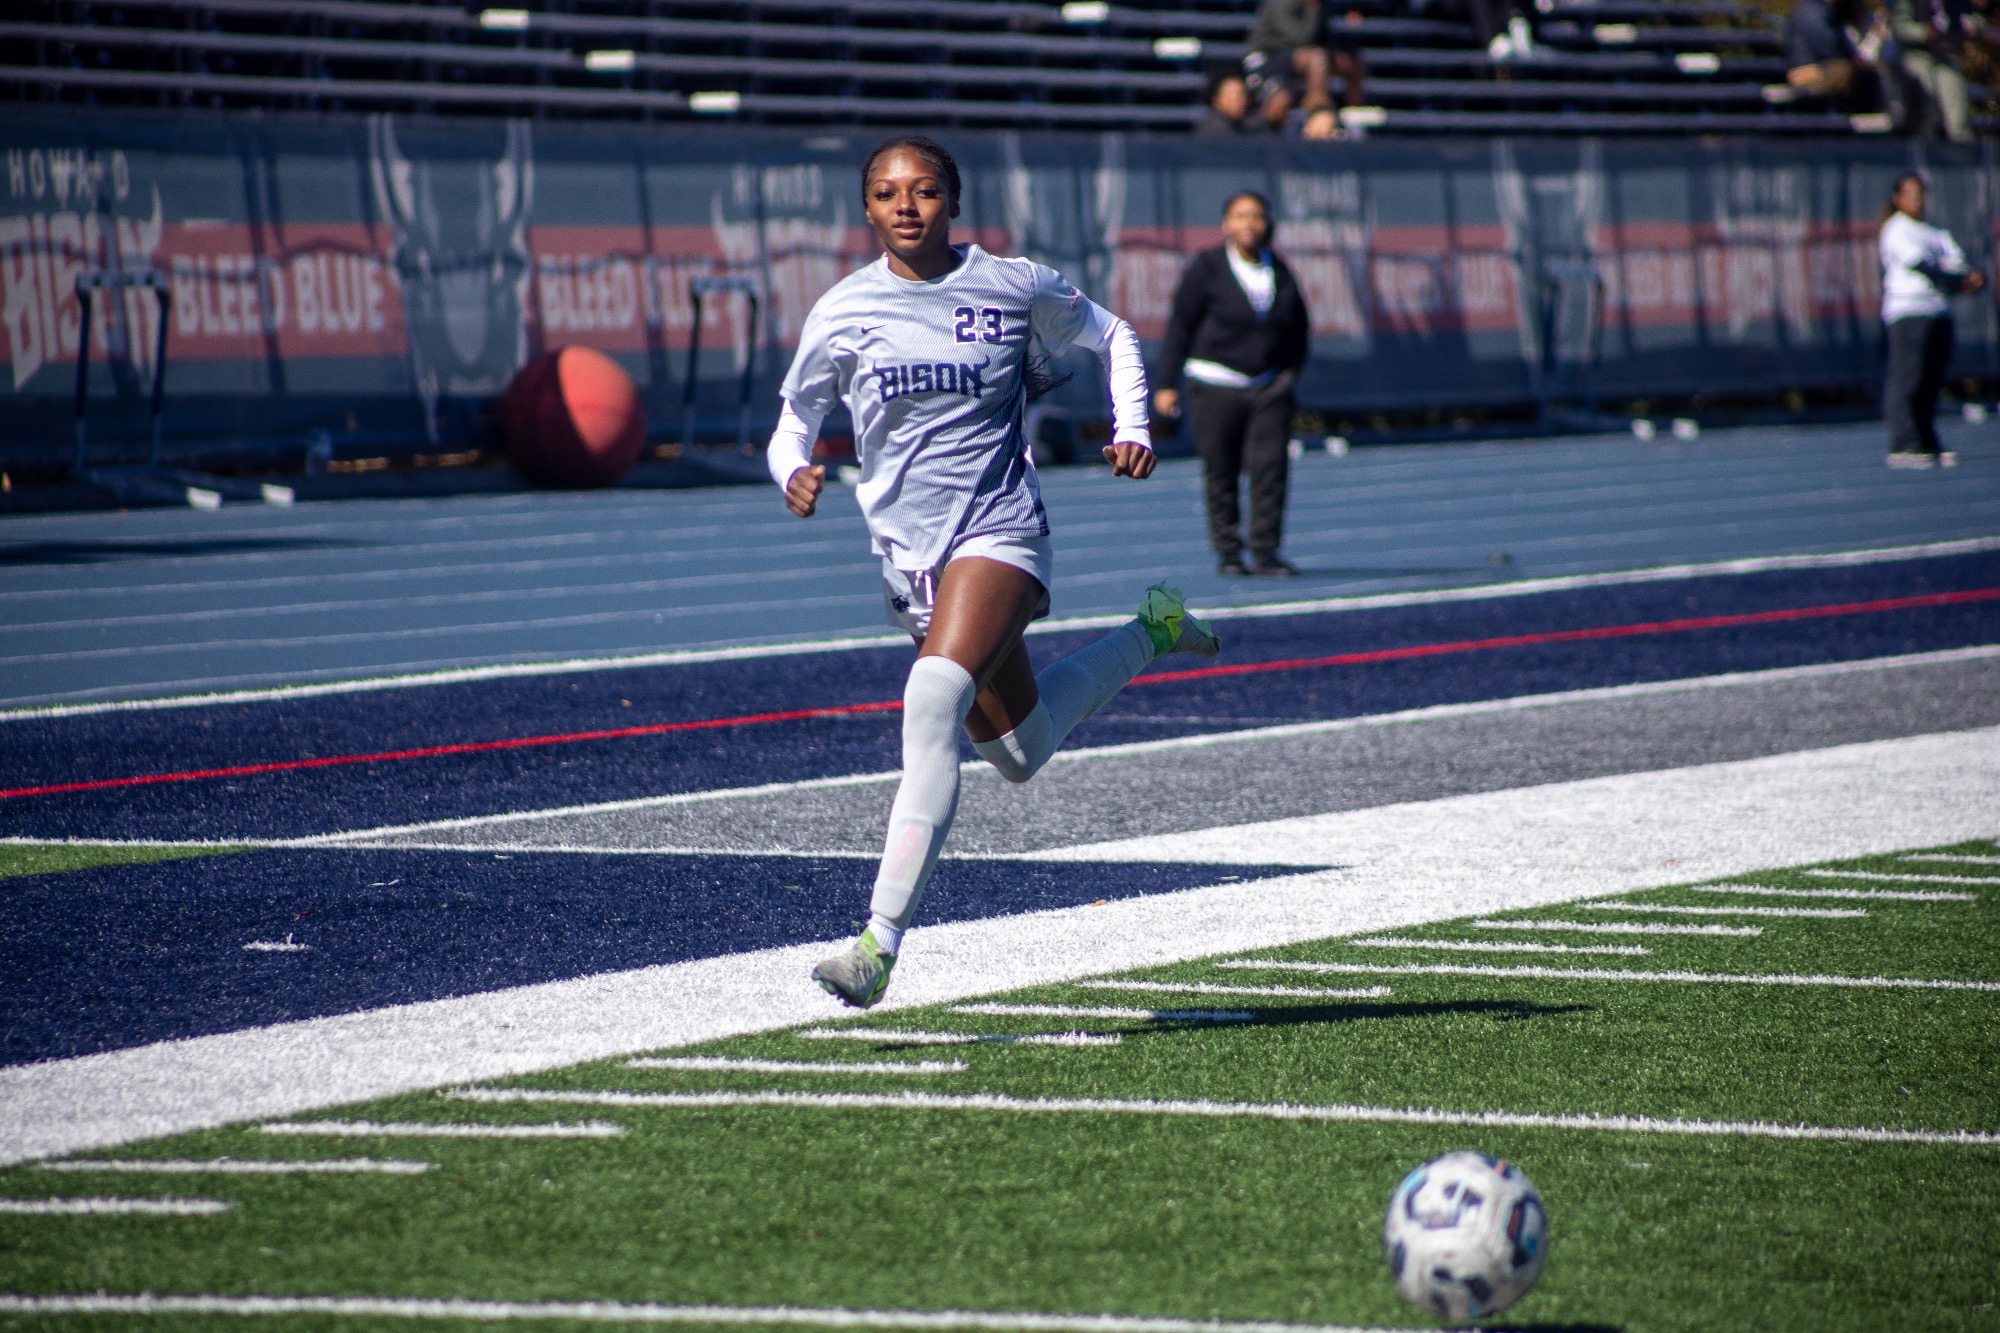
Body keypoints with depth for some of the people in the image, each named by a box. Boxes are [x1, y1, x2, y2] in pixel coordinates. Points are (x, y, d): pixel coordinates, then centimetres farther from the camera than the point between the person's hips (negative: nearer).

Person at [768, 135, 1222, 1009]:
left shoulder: (1014, 288, -3)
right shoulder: (842, 314, 0)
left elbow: (1113, 337, 14)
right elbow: (794, 421, 10)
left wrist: (1132, 430, -1)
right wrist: (794, 475, -13)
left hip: (1000, 533, -4)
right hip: (908, 556, 4)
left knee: (934, 701, -29)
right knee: (1022, 755, 16)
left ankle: (880, 943, -29)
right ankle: (1152, 634, 45)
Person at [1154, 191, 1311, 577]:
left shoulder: (1279, 272, 9)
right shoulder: (1206, 268, -2)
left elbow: (1298, 327, 22)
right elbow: (1179, 327, -1)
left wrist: (1292, 372, 13)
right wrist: (1166, 384, -4)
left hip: (1270, 386, 3)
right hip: (1216, 384, -3)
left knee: (1270, 466, -7)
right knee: (1220, 471, 0)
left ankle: (1265, 550, -3)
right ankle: (1227, 552, 9)